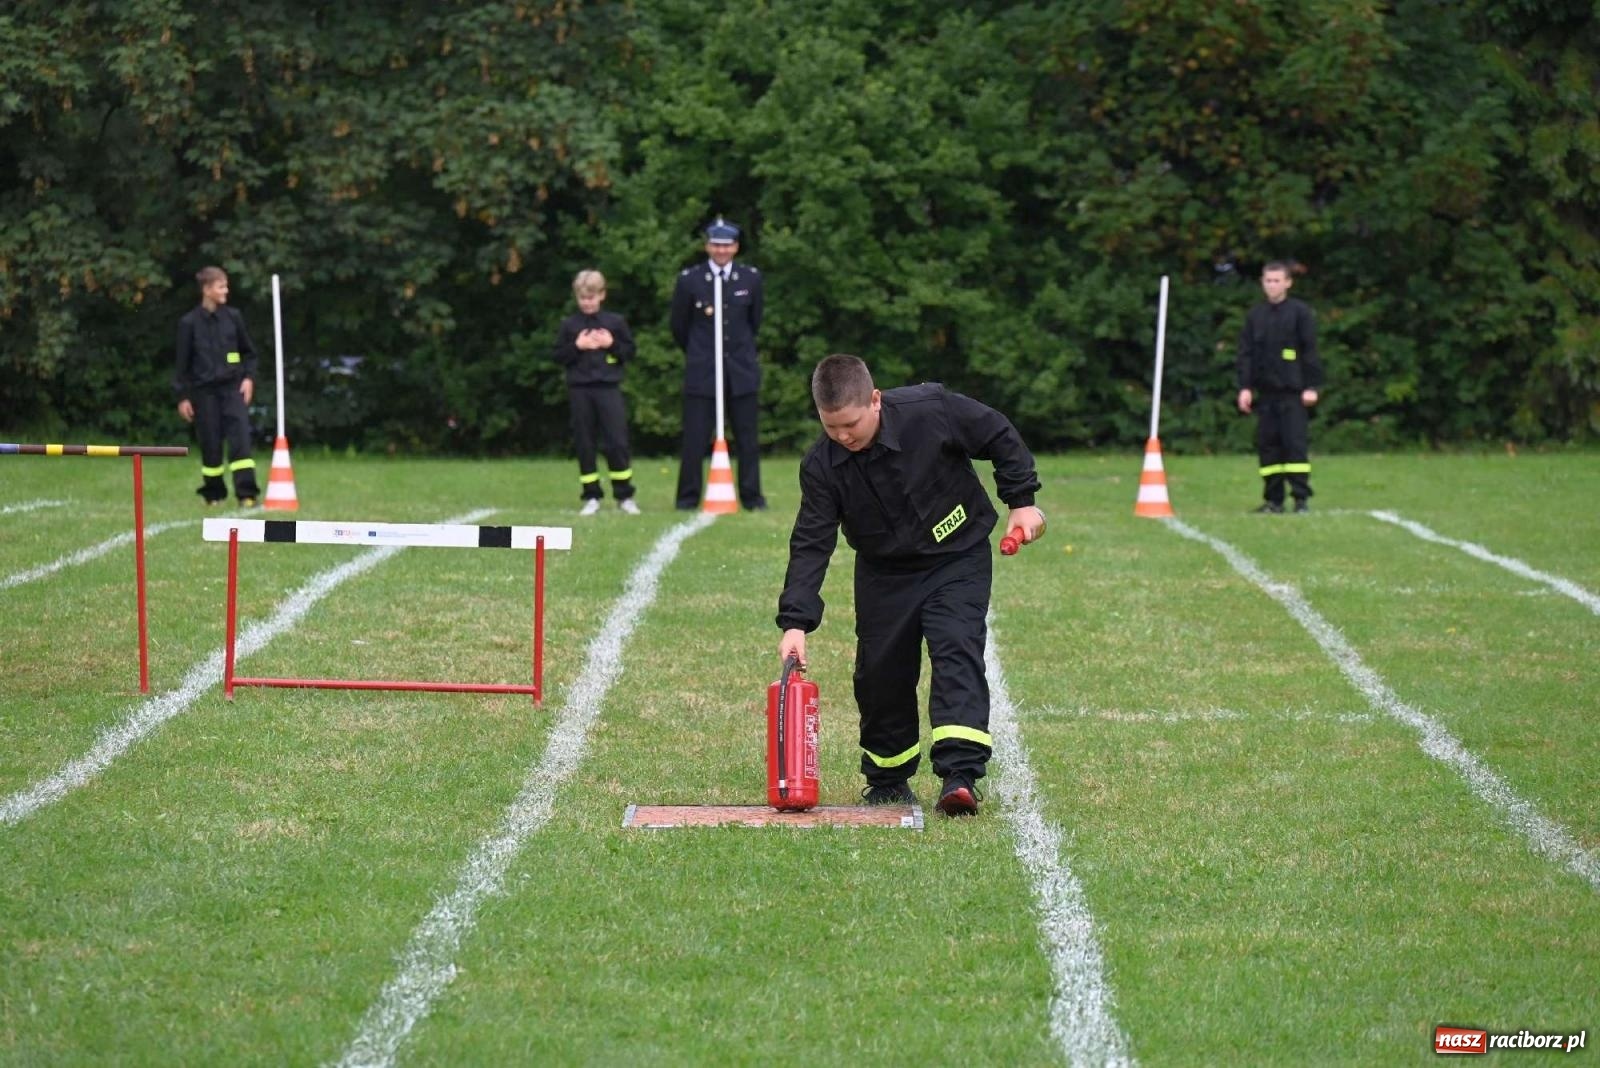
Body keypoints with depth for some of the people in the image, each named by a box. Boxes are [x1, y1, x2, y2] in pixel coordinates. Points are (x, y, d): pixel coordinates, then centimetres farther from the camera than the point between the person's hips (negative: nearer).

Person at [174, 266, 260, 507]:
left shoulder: (233, 317, 5)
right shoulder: (189, 323, -1)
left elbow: (248, 352, 14)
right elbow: (182, 363, 2)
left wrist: (248, 378, 0)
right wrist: (182, 397, 0)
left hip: (233, 387, 1)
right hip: (204, 390, -1)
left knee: (240, 436, -12)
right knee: (210, 442, 3)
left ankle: (246, 493, -14)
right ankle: (213, 494, 17)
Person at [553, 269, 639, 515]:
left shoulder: (615, 322, 5)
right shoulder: (569, 325, 6)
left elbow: (630, 351, 8)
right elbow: (558, 356, 5)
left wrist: (612, 344, -8)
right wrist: (577, 346, -10)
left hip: (608, 387, -1)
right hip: (579, 389, 1)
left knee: (617, 441, -5)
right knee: (584, 443, 2)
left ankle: (624, 495, 3)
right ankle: (591, 497, 9)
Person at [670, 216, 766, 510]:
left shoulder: (751, 278, 3)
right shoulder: (689, 280, -2)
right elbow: (679, 327, 8)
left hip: (741, 370, 2)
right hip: (702, 371, -2)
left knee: (747, 437, 4)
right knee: (695, 437, -2)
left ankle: (751, 496, 10)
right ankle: (688, 496, 6)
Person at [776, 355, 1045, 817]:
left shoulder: (931, 410, -25)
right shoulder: (822, 465, -18)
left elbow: (1000, 436, -9)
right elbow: (810, 545, -18)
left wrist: (1021, 501, -6)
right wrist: (795, 622, -27)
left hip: (958, 558, -3)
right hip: (883, 572, 3)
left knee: (956, 652, -20)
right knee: (879, 674, 4)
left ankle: (960, 775, -29)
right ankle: (888, 781, 23)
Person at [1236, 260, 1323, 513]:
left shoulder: (1300, 312, 1)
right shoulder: (1255, 316, 12)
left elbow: (1310, 352, -2)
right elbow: (1246, 353, 13)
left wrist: (1311, 387, -8)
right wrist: (1245, 387, 4)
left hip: (1293, 392, -4)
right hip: (1266, 393, 4)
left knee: (1296, 443, -8)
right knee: (1267, 444, 2)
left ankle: (1301, 498, -5)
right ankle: (1273, 499, 7)